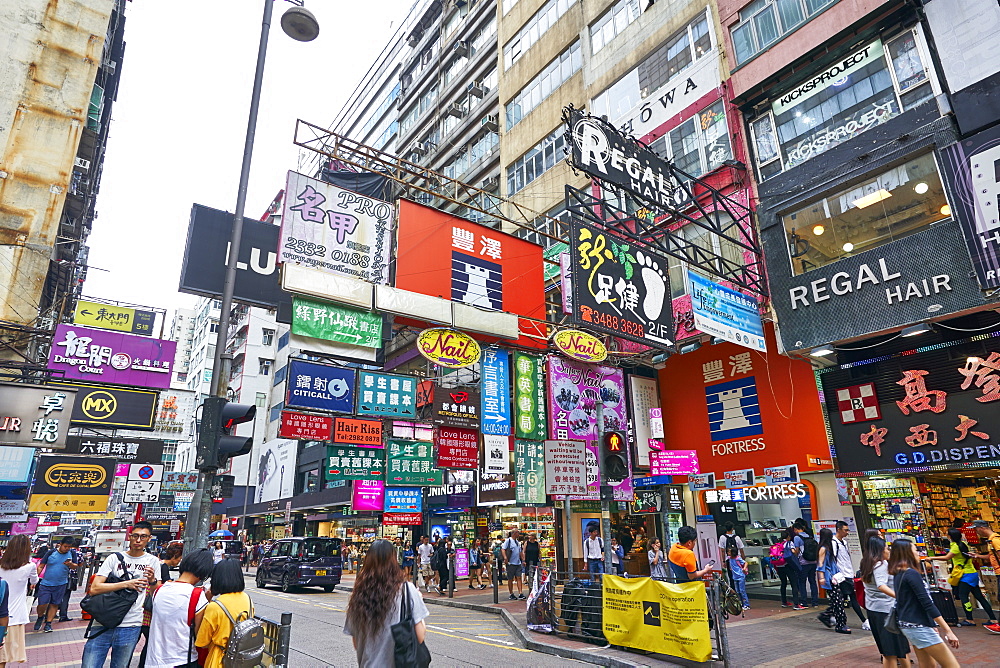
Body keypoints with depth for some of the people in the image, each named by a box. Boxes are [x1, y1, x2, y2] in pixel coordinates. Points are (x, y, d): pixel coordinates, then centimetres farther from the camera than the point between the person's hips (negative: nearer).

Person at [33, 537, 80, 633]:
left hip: (61, 584, 1)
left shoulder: (72, 553, 0)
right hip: (46, 583, -1)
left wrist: (70, 564, -22)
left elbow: (76, 566, 0)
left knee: (54, 604, 7)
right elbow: (41, 566, 0)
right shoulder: (51, 552, -5)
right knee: (42, 604, -2)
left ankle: (48, 623, 20)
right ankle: (40, 617, 29)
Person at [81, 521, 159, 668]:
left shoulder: (153, 561, 5)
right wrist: (126, 584, -15)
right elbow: (94, 589, -7)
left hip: (130, 628, 1)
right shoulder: (115, 558, 2)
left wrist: (152, 581, -13)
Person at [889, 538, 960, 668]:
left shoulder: (898, 574, 11)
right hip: (918, 627, -9)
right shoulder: (912, 573, -16)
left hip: (907, 624, 9)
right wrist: (948, 631, -16)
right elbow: (927, 604, -19)